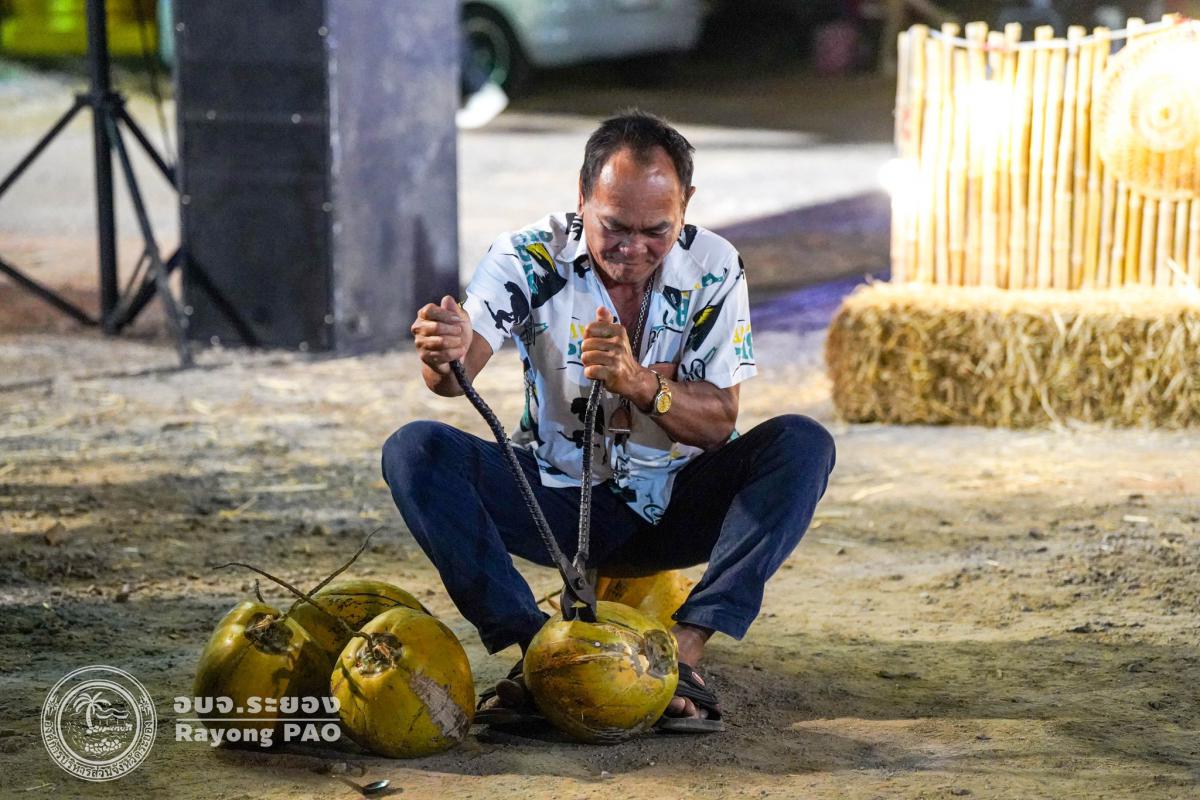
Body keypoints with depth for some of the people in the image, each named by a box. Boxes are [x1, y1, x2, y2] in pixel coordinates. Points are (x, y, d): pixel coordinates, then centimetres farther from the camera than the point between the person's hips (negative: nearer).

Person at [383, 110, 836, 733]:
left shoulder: (714, 268, -9)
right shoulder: (530, 257, -13)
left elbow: (719, 424, -12)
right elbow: (457, 374, -29)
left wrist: (640, 384, -31)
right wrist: (445, 357, -54)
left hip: (675, 505, 1)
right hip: (557, 501, 0)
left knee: (803, 444, -24)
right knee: (414, 450, -24)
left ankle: (684, 650, -30)